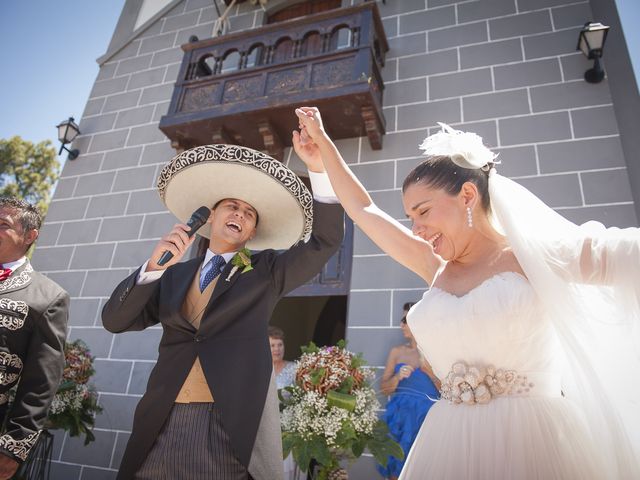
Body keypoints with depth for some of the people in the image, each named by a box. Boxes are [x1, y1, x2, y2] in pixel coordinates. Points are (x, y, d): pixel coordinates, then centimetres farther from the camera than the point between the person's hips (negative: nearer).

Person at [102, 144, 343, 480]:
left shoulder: (265, 272, 6)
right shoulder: (174, 275, 12)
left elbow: (325, 240, -4)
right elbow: (114, 321, 5)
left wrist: (317, 167, -15)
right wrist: (154, 266, -9)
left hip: (232, 429, -2)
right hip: (162, 427, 3)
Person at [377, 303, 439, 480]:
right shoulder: (396, 351, 6)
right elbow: (384, 389, 8)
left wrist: (430, 372, -16)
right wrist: (397, 377, -10)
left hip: (426, 417, -3)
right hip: (399, 417, 3)